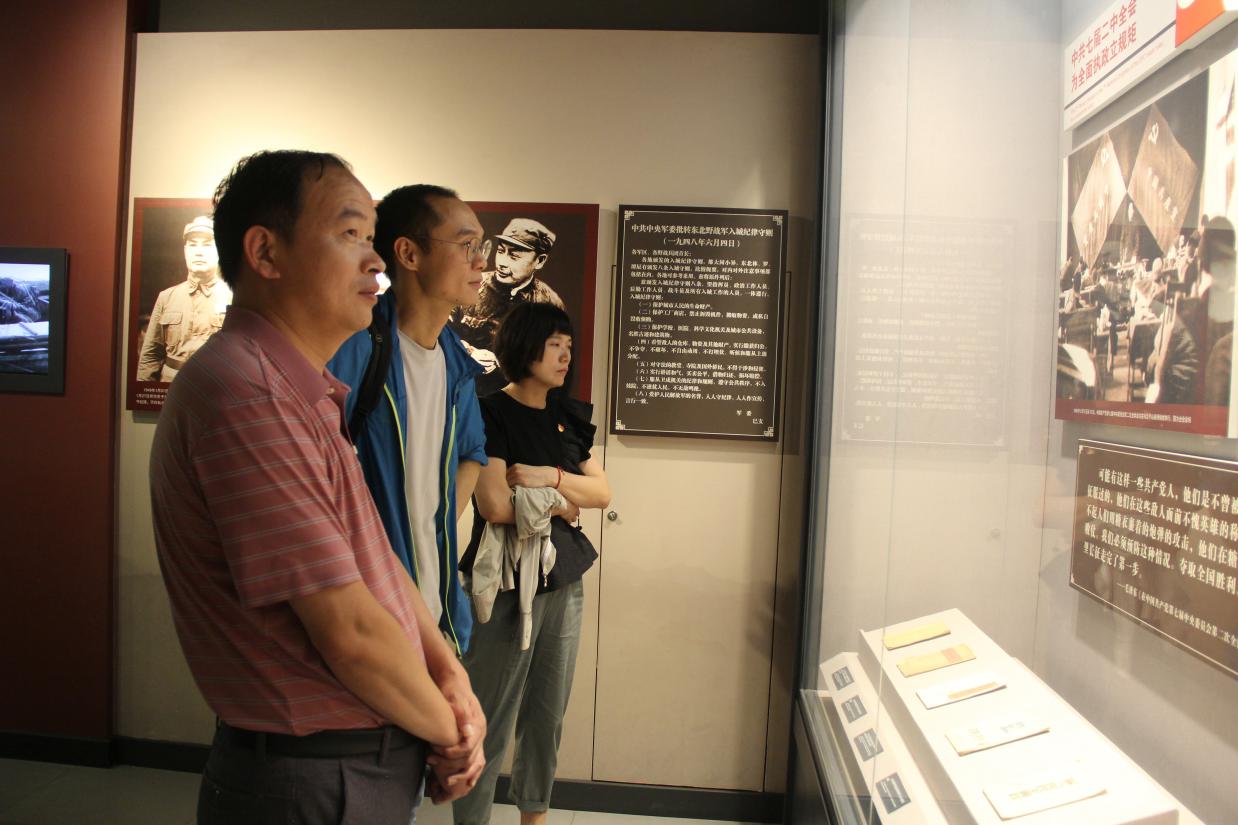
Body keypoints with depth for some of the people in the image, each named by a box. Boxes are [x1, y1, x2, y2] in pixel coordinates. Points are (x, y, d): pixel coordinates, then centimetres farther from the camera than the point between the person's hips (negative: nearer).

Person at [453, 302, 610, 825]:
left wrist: (551, 478, -12)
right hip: (508, 581, -6)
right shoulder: (491, 414, -10)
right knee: (491, 721, 3)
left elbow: (602, 492, 5)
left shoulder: (567, 417, 9)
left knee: (548, 715, 16)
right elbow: (495, 505, -20)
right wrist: (561, 506, -7)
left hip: (564, 580, 6)